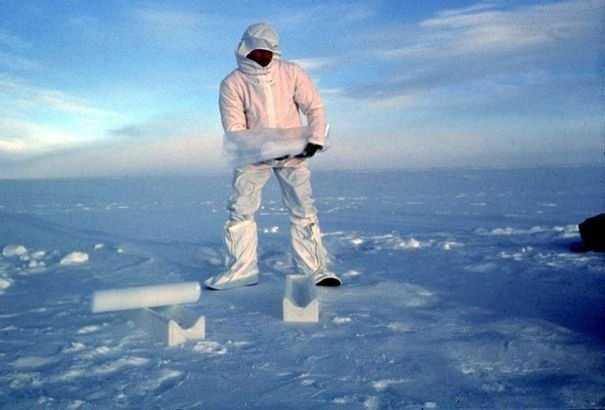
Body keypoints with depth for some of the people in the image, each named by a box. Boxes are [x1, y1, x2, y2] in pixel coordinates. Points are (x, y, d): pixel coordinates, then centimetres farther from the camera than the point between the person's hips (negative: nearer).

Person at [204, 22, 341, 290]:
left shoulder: (291, 73, -6)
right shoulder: (232, 83, -10)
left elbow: (314, 107, -4)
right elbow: (234, 128, -13)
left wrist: (315, 140, -19)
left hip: (294, 154, 0)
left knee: (304, 211, 0)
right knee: (240, 211, 0)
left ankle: (314, 270, 8)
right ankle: (241, 270, 12)